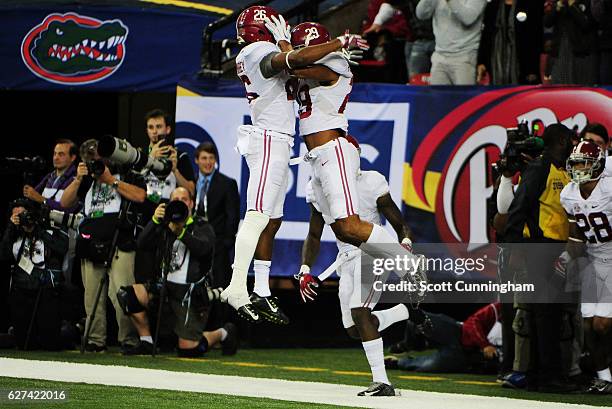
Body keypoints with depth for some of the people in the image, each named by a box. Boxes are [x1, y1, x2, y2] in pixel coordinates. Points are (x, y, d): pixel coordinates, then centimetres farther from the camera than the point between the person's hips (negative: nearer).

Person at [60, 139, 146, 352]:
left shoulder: (126, 175, 11)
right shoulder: (87, 180, 23)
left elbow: (140, 196, -7)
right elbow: (65, 202, 18)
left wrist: (110, 180, -3)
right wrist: (78, 179, 5)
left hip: (119, 245, -5)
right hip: (91, 246, 5)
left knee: (121, 295, -16)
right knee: (92, 297, 2)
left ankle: (129, 340, -12)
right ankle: (96, 340, 7)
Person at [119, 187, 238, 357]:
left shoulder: (202, 227, 3)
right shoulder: (164, 228, 13)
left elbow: (203, 248, -19)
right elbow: (143, 244, -4)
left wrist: (180, 232, -34)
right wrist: (154, 220, -19)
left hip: (190, 293, -4)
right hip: (164, 286, 4)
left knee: (188, 349, -9)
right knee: (126, 294, -15)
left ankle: (223, 334, 22)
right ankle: (146, 342, 0)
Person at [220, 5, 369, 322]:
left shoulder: (249, 56, 17)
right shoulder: (263, 53, -12)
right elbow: (299, 59, -29)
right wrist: (342, 43, -19)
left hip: (271, 141, 11)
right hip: (271, 141, -11)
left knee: (272, 220, 13)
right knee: (258, 214, -20)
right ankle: (237, 288, -31)